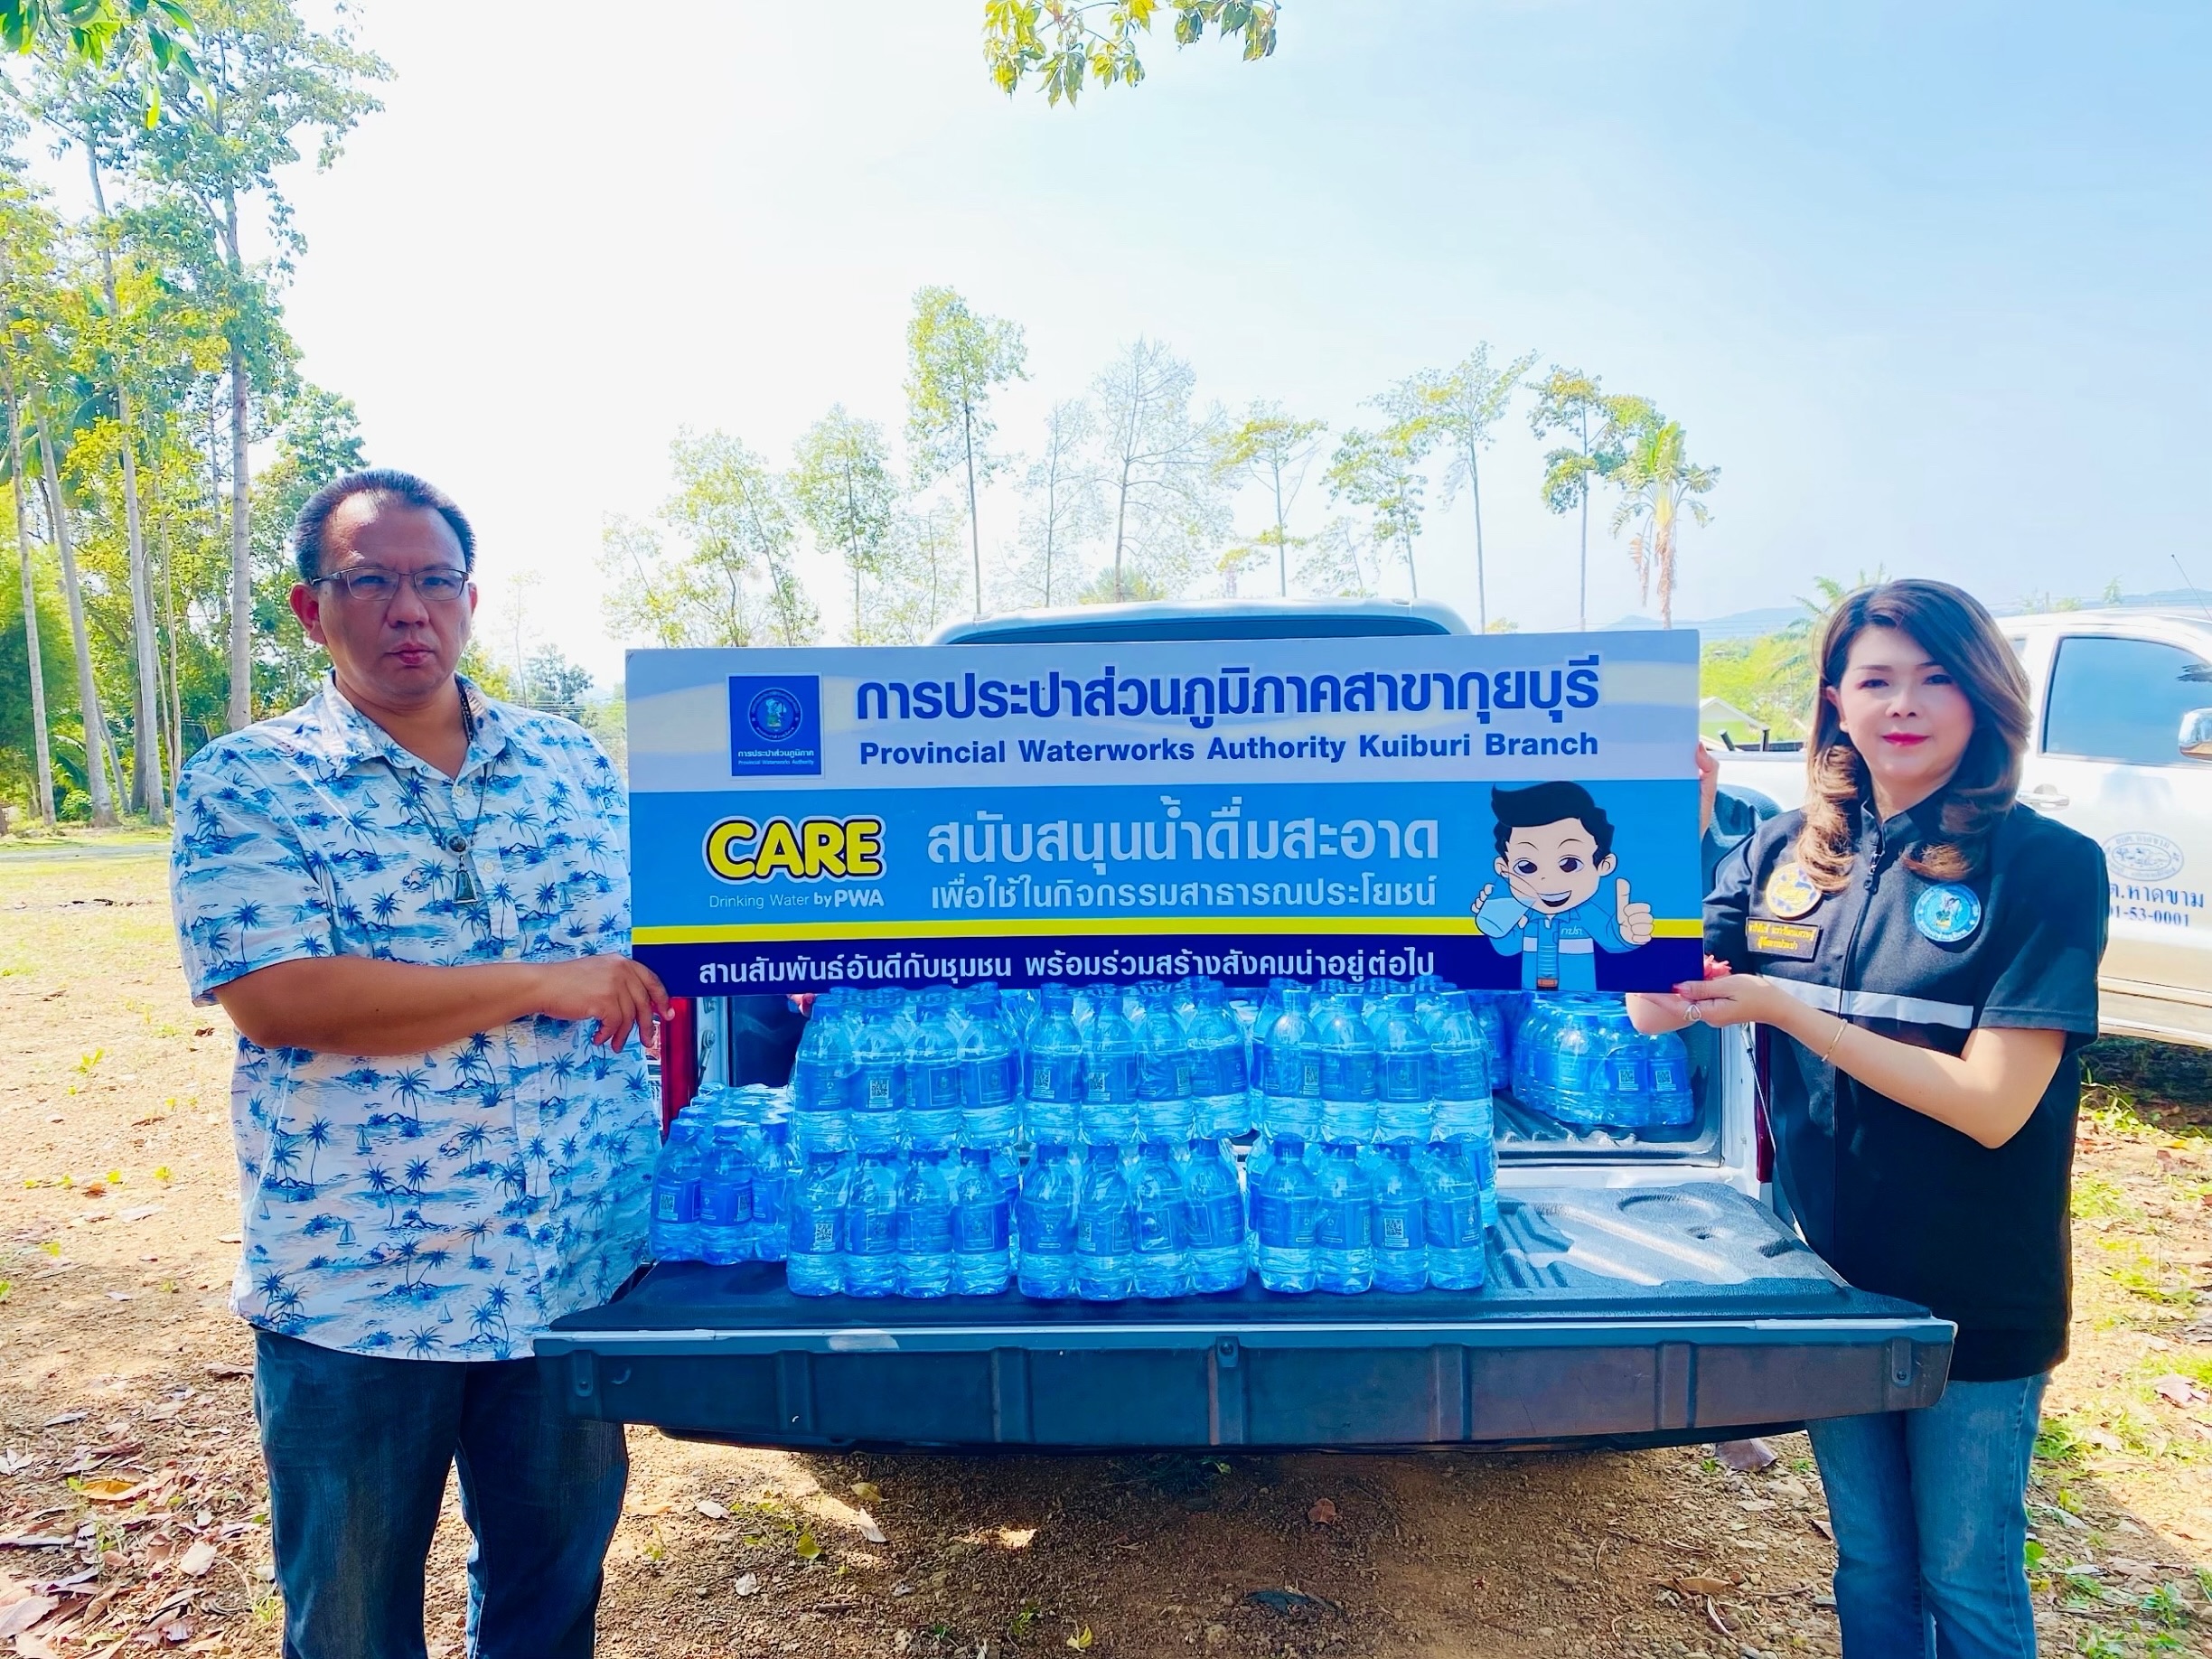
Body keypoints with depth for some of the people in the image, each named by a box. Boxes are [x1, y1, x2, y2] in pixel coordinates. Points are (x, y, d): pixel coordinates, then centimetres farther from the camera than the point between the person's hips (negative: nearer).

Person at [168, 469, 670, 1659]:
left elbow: (659, 951, 11)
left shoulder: (573, 763, 5)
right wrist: (545, 986, -18)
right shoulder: (244, 786, -6)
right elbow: (277, 999, -20)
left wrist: (676, 1156, 6)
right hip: (353, 1291, -2)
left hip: (582, 1274, 3)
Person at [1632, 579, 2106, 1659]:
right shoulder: (1781, 854, -3)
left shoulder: (2045, 866, -14)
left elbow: (1993, 1104, -20)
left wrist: (1783, 1007, -25)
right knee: (1869, 1570, 22)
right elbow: (1656, 1010, -9)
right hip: (1830, 1281, 3)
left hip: (1976, 1300, -3)